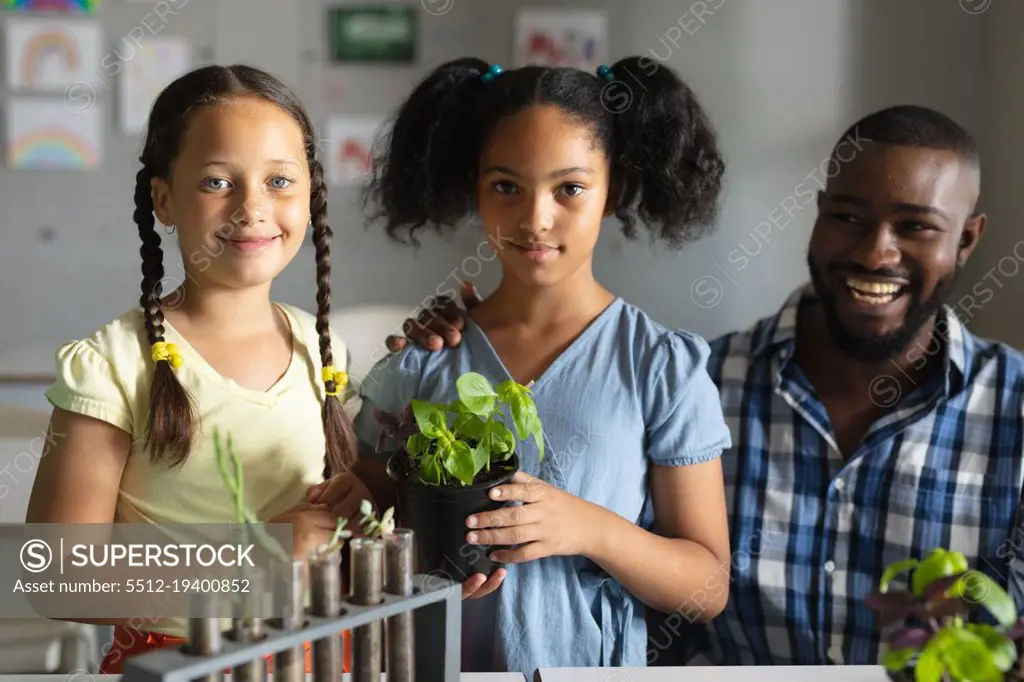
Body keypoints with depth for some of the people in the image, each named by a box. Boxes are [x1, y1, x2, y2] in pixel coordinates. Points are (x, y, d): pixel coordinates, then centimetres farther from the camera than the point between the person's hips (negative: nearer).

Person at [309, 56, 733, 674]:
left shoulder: (663, 367, -10)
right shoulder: (420, 358, -6)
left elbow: (708, 587, -10)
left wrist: (590, 528, -25)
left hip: (590, 664, -1)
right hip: (433, 664, 2)